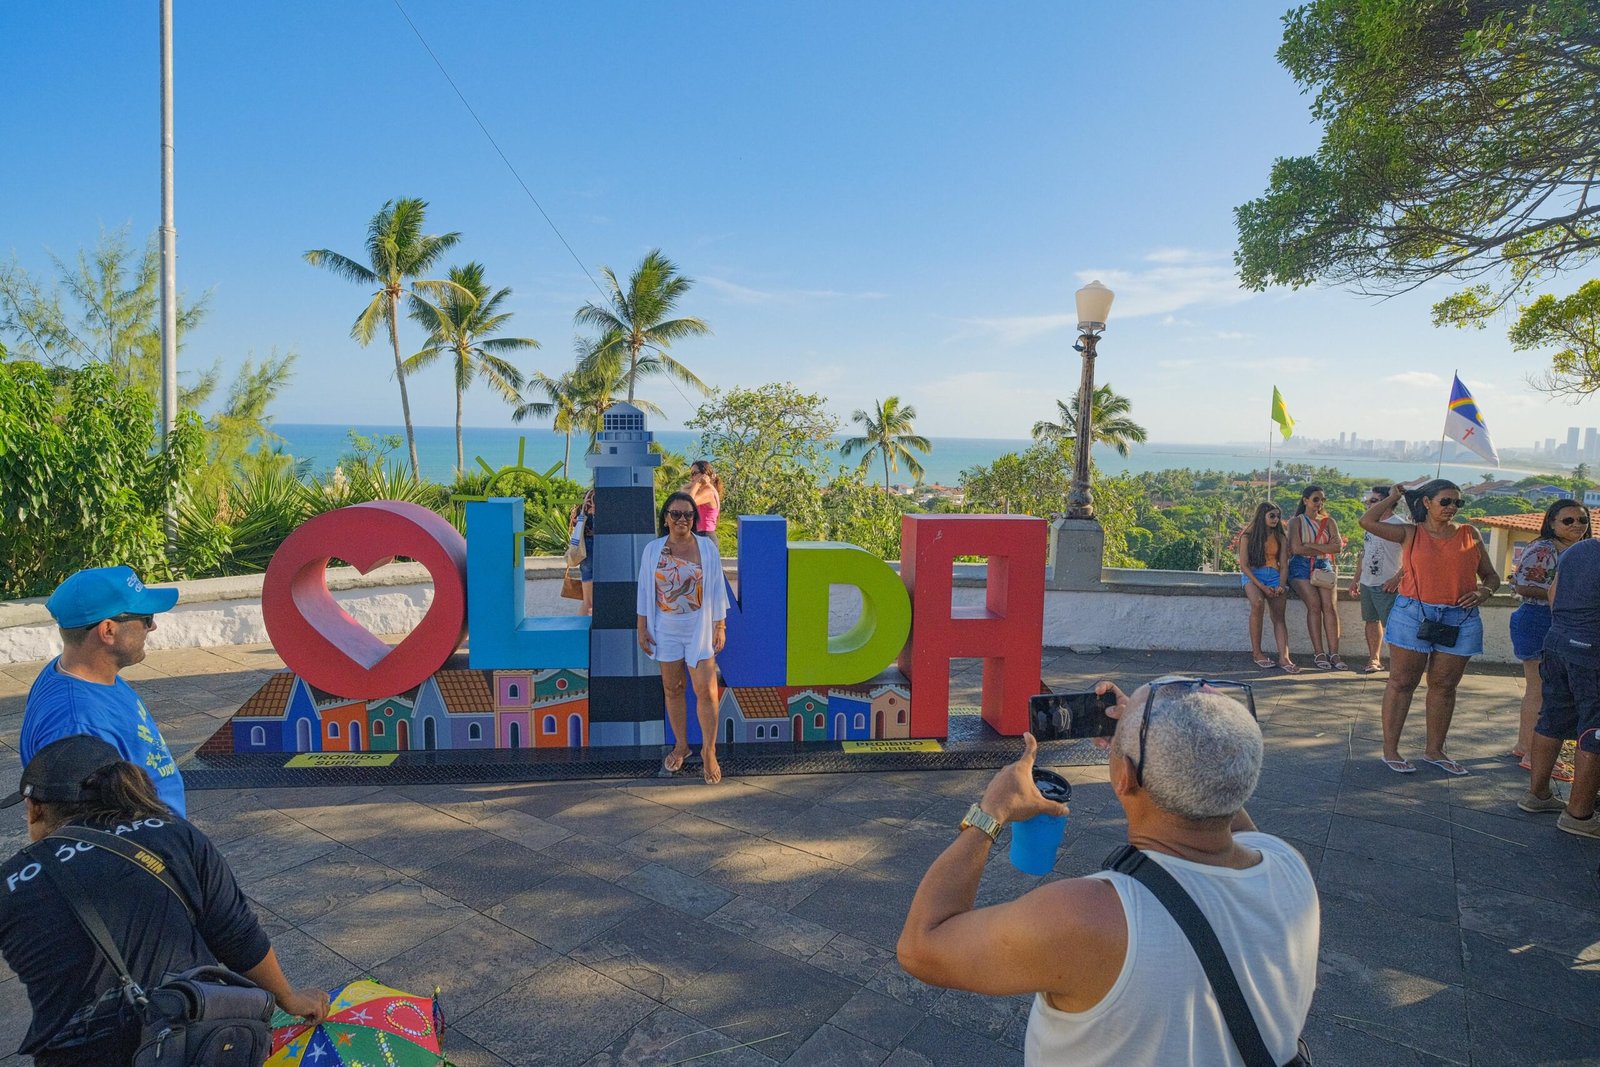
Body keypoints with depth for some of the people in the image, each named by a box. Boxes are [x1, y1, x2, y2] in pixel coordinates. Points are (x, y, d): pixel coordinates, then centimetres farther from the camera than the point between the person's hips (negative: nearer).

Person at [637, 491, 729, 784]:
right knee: (673, 689, 11)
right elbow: (645, 591, 4)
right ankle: (681, 746, 28)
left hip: (700, 628, -2)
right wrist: (642, 629, 2)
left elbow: (717, 590, -2)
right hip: (666, 630, 2)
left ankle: (709, 751, 9)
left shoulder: (707, 547, -4)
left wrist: (720, 627, -4)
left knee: (706, 691, -5)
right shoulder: (653, 550, 0)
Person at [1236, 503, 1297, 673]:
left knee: (1279, 616, -15)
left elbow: (1284, 566, 8)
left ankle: (1284, 658, -27)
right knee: (1258, 603, -32)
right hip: (1252, 576, -4)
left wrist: (1281, 585, -11)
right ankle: (1256, 652, -22)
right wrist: (1261, 586, -14)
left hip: (1274, 576, 4)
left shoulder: (1280, 539, 14)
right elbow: (1244, 565, -3)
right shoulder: (1247, 537, 4)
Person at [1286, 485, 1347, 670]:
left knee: (1330, 606, -17)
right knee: (1314, 605, -21)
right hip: (1302, 567, -3)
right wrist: (1325, 548, -3)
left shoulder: (1329, 522, 14)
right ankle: (1319, 654, -20)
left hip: (1324, 567, 3)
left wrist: (1309, 545, -8)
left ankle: (1333, 654, -20)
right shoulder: (1296, 522, 6)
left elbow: (1337, 547, -2)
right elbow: (1297, 548, -9)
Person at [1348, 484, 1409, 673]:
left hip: (1386, 585, -8)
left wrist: (1397, 578, -21)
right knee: (1371, 621, 12)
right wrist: (1355, 579, 20)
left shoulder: (1398, 524, -11)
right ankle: (1374, 660, 21)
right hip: (1366, 583, 8)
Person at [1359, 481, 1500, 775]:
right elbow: (1367, 521, -11)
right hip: (1413, 615, -3)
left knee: (1444, 686, 10)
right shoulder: (1410, 534, 2)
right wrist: (1393, 497, 4)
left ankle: (1434, 750, 23)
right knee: (1402, 683, 1)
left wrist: (1484, 592, -8)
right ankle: (1390, 749, 8)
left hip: (1461, 621, 3)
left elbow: (1491, 576, 14)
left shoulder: (1470, 535, 9)